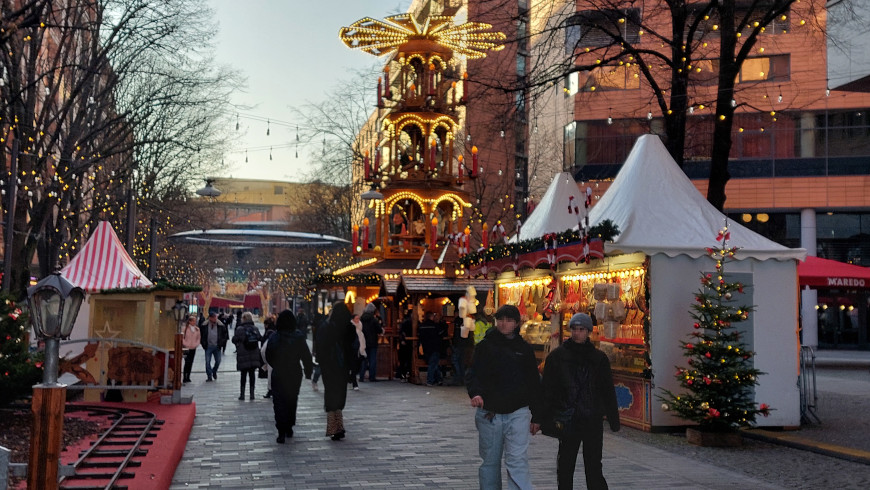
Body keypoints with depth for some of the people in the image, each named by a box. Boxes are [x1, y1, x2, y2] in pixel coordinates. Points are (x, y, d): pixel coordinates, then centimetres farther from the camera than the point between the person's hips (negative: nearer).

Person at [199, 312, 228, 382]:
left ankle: (214, 371, 31)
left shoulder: (220, 326, -2)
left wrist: (222, 342, 2)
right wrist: (203, 343, 1)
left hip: (217, 347, 1)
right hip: (208, 347, -1)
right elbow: (200, 334, 6)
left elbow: (226, 333, 9)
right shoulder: (204, 325, -5)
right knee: (207, 362, -2)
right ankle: (209, 376, 8)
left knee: (218, 361, 4)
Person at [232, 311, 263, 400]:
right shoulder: (255, 328, 1)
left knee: (243, 374, 5)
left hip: (243, 356, -3)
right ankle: (252, 393, 8)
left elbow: (234, 340, -7)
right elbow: (260, 338, 11)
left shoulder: (239, 329, -11)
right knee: (252, 373, 8)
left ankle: (242, 393, 5)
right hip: (254, 355, 3)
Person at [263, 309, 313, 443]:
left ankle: (281, 433, -8)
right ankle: (289, 428, 26)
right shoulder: (299, 337, -10)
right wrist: (308, 372, 3)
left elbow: (268, 357, 1)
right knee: (292, 401, 18)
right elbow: (306, 357, -8)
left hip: (278, 376, -1)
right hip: (295, 375, 1)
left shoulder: (274, 337, -7)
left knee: (279, 403, 2)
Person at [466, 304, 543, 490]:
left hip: (517, 413, -1)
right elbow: (472, 374, -2)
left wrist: (536, 417, 11)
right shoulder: (485, 346, 5)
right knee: (489, 462, 10)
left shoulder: (524, 349, 8)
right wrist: (475, 392, -24)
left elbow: (534, 384, 12)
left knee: (517, 461, -10)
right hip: (488, 413, 1)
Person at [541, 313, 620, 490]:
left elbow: (608, 390, 12)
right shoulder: (557, 356, 3)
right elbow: (548, 389, 1)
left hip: (593, 420, 1)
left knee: (594, 467, 4)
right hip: (568, 420, -1)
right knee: (565, 467, 6)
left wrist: (614, 419, 7)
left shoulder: (598, 357, 9)